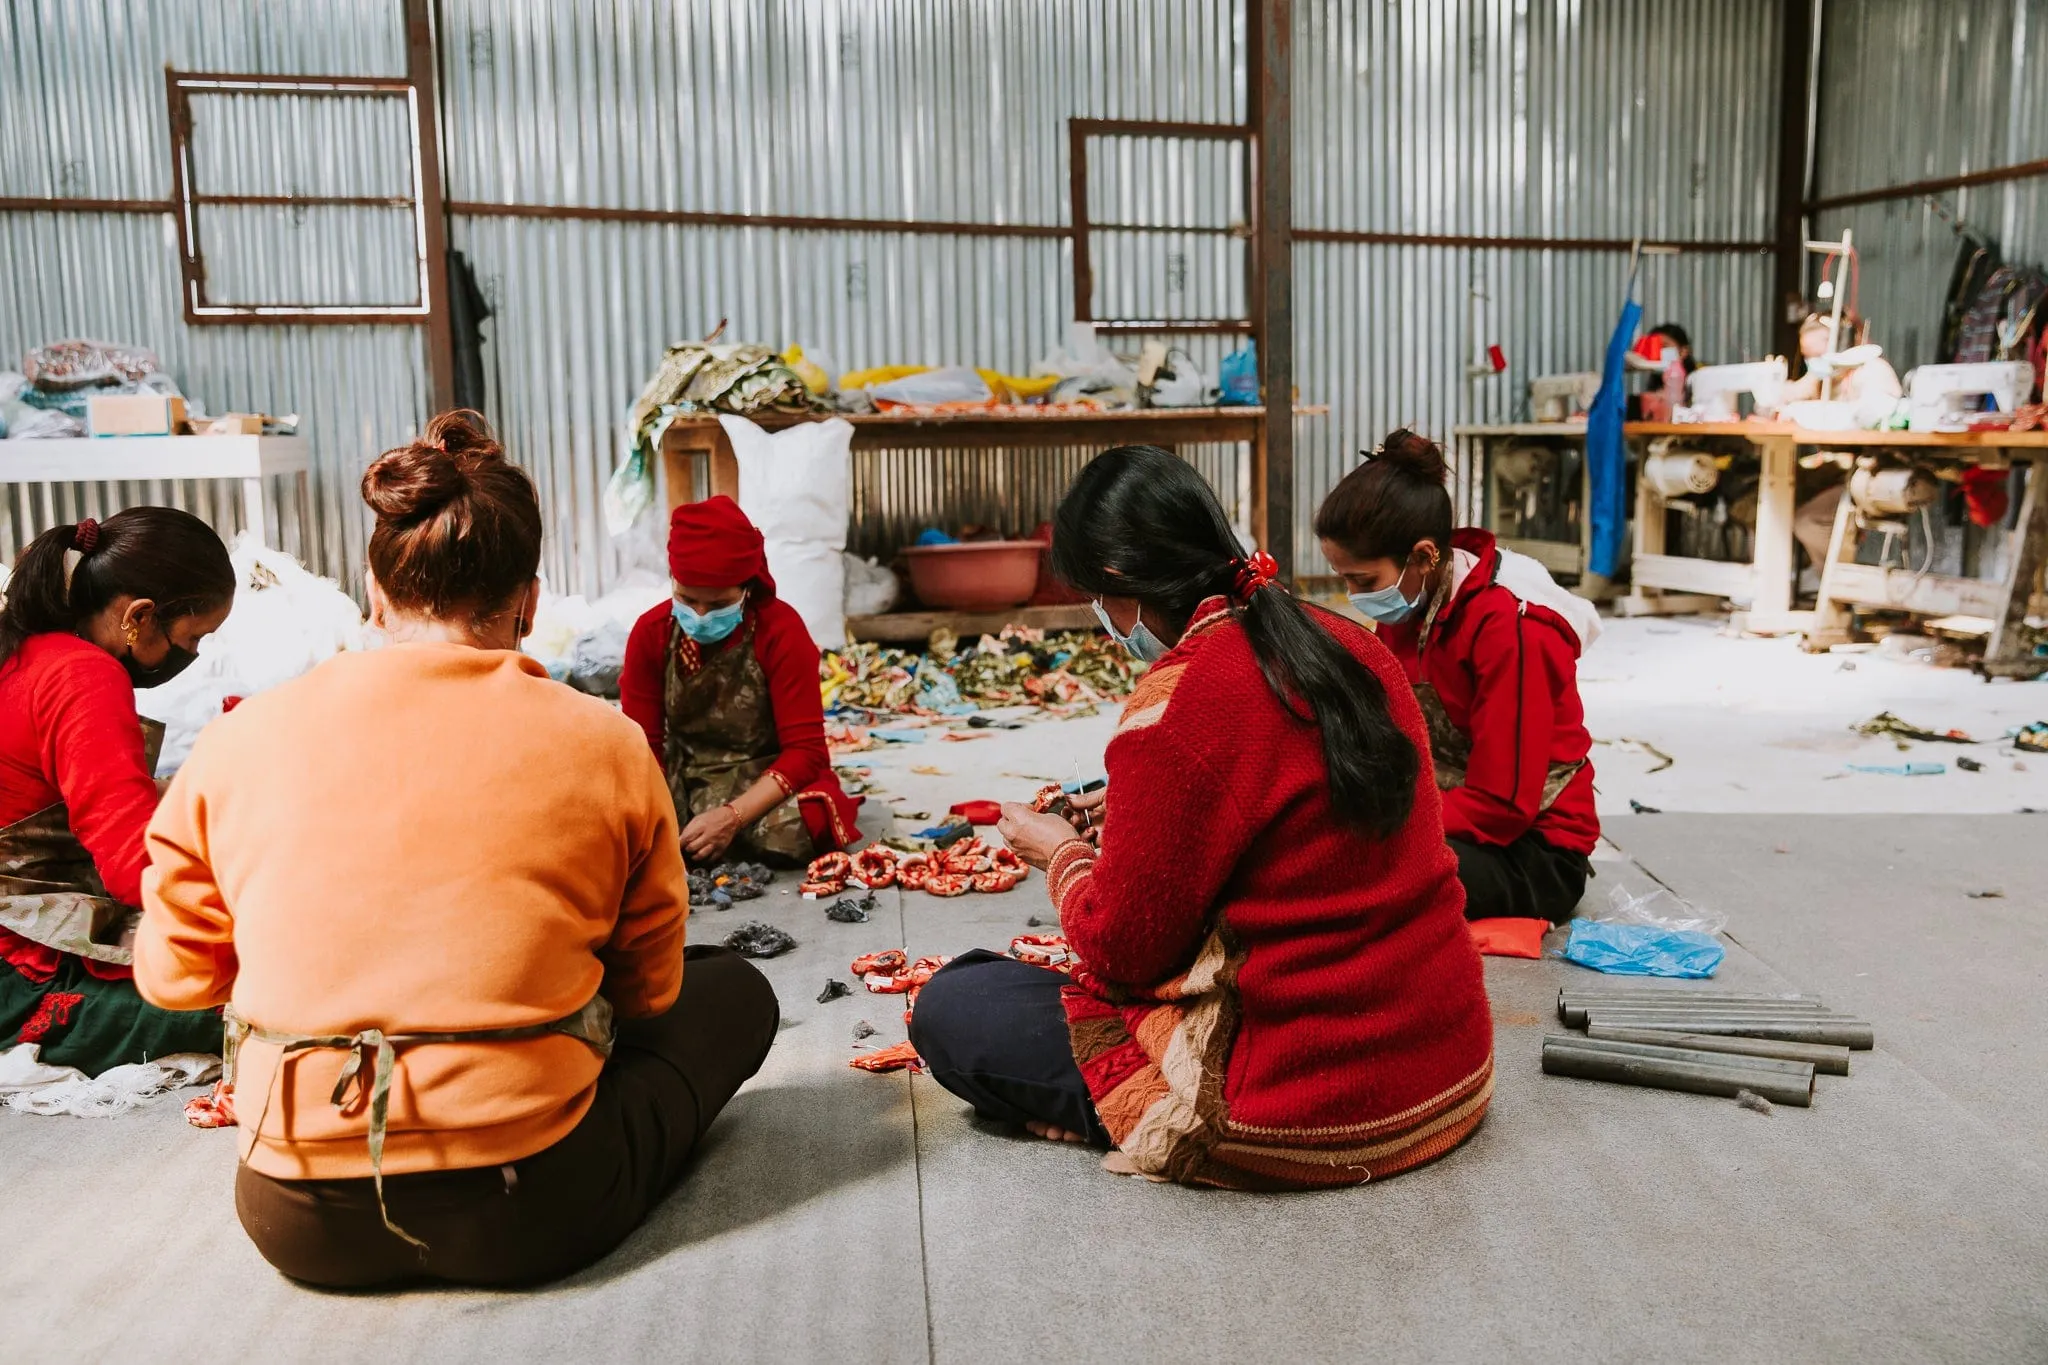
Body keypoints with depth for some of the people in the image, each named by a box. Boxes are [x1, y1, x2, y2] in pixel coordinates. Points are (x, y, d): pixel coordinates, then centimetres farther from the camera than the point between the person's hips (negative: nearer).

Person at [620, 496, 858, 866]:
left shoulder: (781, 630, -16)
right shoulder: (651, 632, -7)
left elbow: (805, 750, -18)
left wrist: (733, 816, -32)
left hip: (765, 782, -2)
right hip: (682, 780, 2)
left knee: (794, 831, -36)